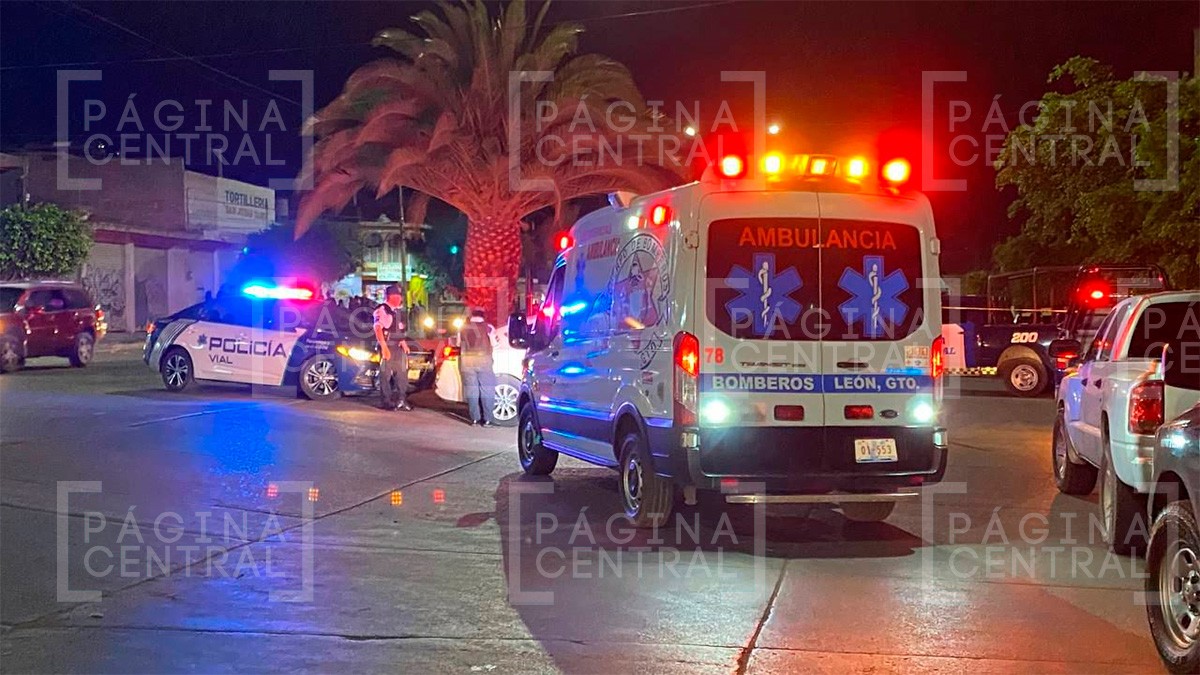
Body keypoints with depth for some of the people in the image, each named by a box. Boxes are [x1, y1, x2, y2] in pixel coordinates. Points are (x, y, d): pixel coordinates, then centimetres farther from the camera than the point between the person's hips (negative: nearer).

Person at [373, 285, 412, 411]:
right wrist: (384, 347, -25)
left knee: (401, 372, 6)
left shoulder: (399, 310, 18)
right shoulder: (382, 309, -10)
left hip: (399, 346, 8)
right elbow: (378, 328, -18)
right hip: (387, 346, -8)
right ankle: (387, 401, -1)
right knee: (386, 374, -4)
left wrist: (404, 342, 17)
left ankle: (401, 400, 11)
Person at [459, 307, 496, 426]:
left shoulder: (463, 328, 7)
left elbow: (458, 344, 18)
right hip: (483, 361, -3)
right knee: (486, 390, 2)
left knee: (471, 390, 8)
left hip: (467, 362, 3)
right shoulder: (488, 328, -3)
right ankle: (487, 419, -2)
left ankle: (475, 418, 8)